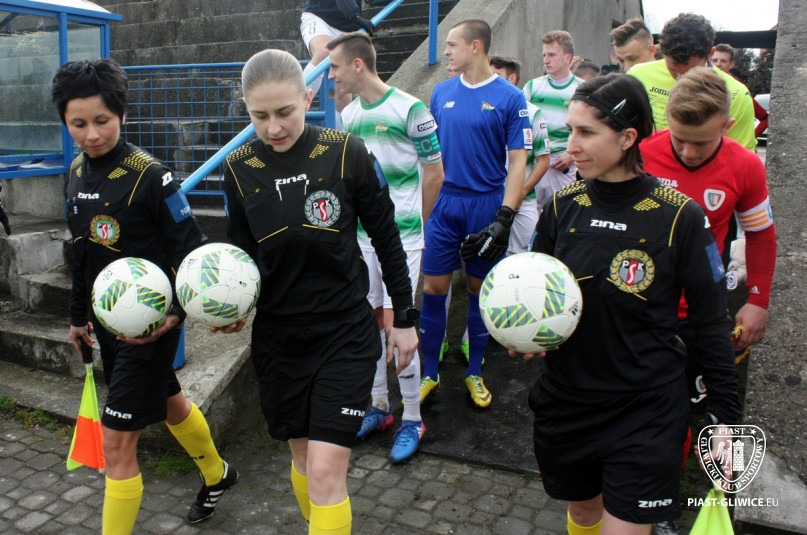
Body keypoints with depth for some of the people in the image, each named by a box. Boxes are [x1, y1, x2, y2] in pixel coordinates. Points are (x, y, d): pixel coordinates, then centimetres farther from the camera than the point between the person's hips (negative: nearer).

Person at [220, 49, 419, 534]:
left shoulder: (347, 154, -13)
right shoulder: (239, 168, -3)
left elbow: (386, 238, -3)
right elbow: (241, 250, 8)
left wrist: (404, 317, 2)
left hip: (345, 333, -3)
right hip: (277, 336, 4)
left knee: (326, 471, -8)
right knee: (302, 457, 18)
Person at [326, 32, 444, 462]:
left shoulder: (409, 109, -10)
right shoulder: (348, 115, 8)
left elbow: (434, 173, -3)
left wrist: (414, 222, 6)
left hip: (401, 236, -6)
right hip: (361, 234, 6)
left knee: (396, 323, -5)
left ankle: (412, 418, 14)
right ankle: (379, 405, 29)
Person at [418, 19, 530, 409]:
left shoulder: (509, 98, -5)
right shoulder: (441, 93, 6)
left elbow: (517, 161, -6)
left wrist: (505, 218, -14)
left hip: (486, 206, -3)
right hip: (443, 202, 3)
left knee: (479, 290, 9)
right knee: (433, 288, 3)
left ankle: (474, 373, 26)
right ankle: (429, 374, 19)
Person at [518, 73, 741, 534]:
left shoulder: (679, 215, -14)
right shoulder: (564, 206, -4)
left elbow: (712, 324, -6)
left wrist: (726, 419, -4)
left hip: (646, 412, -3)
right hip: (567, 402, 4)